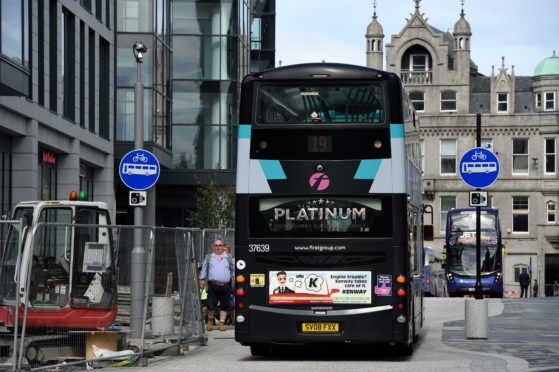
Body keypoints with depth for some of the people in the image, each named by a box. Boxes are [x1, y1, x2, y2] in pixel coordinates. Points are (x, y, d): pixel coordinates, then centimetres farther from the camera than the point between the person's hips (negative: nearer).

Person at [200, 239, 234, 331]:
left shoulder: (228, 258, 15)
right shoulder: (209, 257, 14)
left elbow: (233, 270, 21)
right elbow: (204, 269, 18)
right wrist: (202, 279, 10)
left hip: (226, 286, 1)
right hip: (213, 285, -1)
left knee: (225, 305, 1)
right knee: (211, 305, -5)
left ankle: (222, 323, 9)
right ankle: (210, 320, 19)